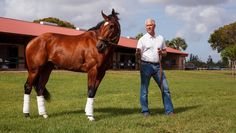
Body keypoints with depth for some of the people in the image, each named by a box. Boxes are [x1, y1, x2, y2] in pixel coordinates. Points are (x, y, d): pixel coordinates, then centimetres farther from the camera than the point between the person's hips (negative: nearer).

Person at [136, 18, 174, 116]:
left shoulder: (160, 38, 13)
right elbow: (138, 56, -4)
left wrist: (162, 52, -5)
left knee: (165, 88, 2)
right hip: (146, 65, -3)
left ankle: (169, 110, 8)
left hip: (157, 66, 3)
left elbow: (165, 52, 18)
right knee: (144, 89, -1)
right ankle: (145, 111, 9)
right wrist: (137, 53, -28)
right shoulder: (142, 39, 1)